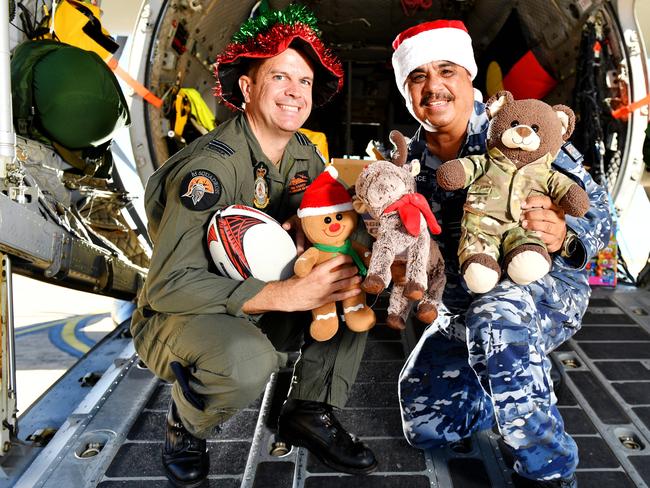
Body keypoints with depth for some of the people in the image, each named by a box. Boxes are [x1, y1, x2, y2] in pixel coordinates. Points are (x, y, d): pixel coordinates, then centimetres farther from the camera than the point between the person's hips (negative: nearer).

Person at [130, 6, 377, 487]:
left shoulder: (305, 155, -2)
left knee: (359, 271, -10)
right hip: (178, 316, -6)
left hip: (262, 311, 7)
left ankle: (310, 411, -2)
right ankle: (185, 428, -3)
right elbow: (168, 285, -30)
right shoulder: (210, 167, -24)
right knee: (248, 360, -38)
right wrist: (288, 293, -37)